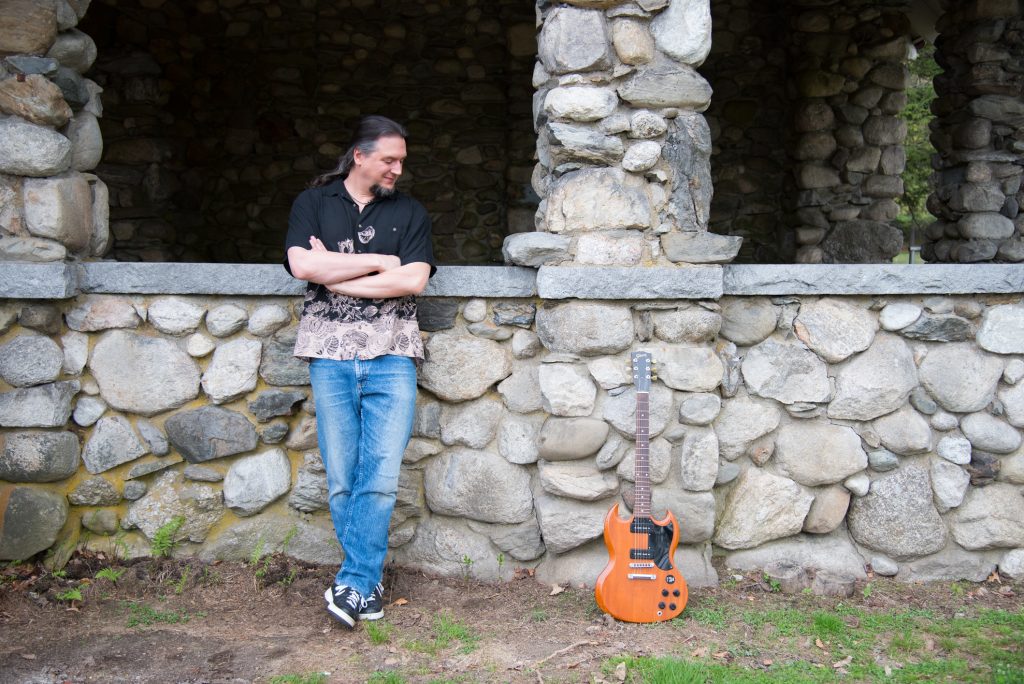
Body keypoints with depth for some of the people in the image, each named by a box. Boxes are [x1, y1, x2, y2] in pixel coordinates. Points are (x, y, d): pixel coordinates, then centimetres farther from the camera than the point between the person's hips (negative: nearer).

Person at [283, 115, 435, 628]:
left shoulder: (409, 211, 13)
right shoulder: (313, 203, 12)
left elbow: (415, 279, -3)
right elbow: (303, 264, -7)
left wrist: (337, 276, -4)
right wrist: (379, 263, -4)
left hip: (391, 354, 0)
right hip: (331, 353, 0)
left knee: (380, 476, -9)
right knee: (341, 479, 1)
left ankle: (352, 585, -2)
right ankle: (367, 584, 13)